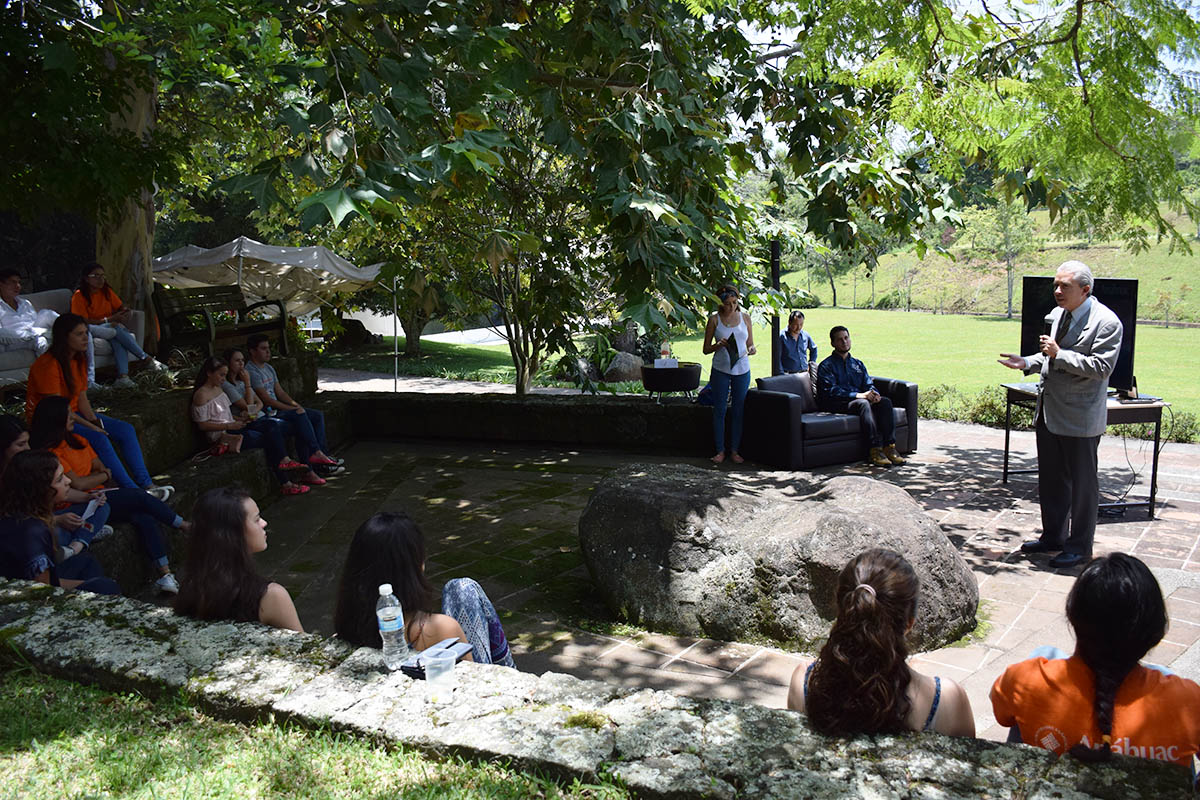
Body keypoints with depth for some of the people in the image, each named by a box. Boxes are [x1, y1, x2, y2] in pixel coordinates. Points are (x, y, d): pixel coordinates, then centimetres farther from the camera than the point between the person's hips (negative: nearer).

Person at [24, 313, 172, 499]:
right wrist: (90, 426, -22)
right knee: (98, 438, -30)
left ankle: (146, 484, -11)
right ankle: (132, 491, -28)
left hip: (73, 414, 9)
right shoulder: (48, 365, -21)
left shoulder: (79, 360, 7)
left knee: (125, 429, -6)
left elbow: (81, 398, 7)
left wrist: (94, 420, -11)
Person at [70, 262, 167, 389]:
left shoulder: (106, 290, 7)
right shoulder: (79, 296, -11)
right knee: (117, 329, -33)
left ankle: (123, 376, -48)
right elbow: (84, 322, -16)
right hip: (91, 329, -5)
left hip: (111, 327, 5)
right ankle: (148, 359, -29)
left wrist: (125, 313, -12)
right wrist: (111, 319, -23)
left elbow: (121, 307, 14)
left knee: (117, 339, -32)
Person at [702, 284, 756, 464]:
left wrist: (752, 349, -12)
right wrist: (718, 345, -19)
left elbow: (750, 344, 11)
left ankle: (735, 450, 13)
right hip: (721, 370, -2)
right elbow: (706, 349, 1)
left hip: (742, 370, 2)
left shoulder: (745, 317, 6)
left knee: (738, 410, 4)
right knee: (719, 410, 0)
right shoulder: (714, 320, -1)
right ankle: (720, 450, 9)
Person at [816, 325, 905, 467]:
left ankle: (889, 447, -28)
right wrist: (858, 395, -21)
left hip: (859, 400, 6)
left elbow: (869, 385, 15)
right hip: (837, 405, -6)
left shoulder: (858, 364, 25)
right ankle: (875, 450, -41)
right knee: (863, 403, -35)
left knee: (885, 401, -22)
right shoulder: (826, 365, 3)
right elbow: (830, 391, -11)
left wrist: (873, 393, -11)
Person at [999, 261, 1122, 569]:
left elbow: (1102, 366, -22)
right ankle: (1053, 536, 32)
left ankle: (1080, 546, 18)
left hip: (1080, 417, -8)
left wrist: (1059, 354, -25)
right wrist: (1028, 362, 4)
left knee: (1082, 482, 5)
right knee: (1050, 479, 17)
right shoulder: (1056, 315, 10)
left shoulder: (1106, 322, -14)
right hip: (1048, 412, 8)